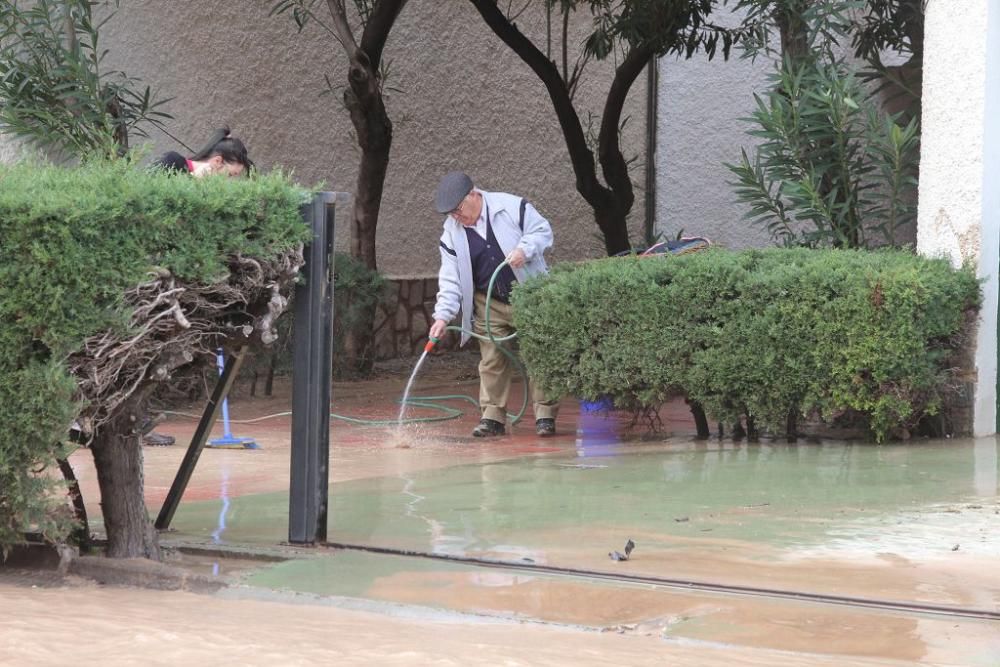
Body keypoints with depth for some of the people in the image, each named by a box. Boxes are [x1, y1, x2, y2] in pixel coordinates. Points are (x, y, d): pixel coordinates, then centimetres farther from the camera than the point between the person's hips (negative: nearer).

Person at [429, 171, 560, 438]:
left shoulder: (512, 207, -10)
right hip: (489, 306, 3)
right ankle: (493, 417, 9)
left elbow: (542, 231, -5)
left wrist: (524, 250, -24)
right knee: (492, 361, 1)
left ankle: (545, 414, 5)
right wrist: (442, 315, -10)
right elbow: (450, 278, 0)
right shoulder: (452, 232, 0)